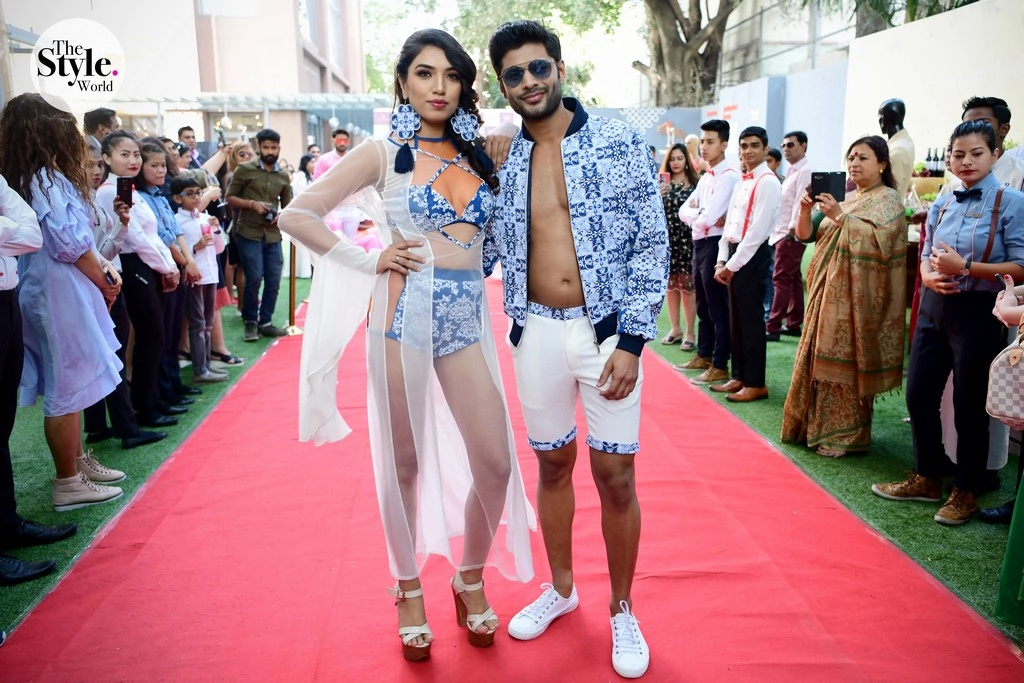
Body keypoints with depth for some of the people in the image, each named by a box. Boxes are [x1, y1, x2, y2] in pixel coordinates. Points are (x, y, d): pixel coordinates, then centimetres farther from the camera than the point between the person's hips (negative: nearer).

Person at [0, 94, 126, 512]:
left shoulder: (34, 177, 14)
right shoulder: (46, 179, -15)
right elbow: (71, 245, -19)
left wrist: (103, 269, 2)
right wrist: (105, 282, -5)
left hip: (61, 290, 10)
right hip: (61, 293, -10)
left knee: (70, 383, 18)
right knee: (68, 387, -3)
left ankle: (78, 461, 32)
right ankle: (68, 484, 7)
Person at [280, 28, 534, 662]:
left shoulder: (479, 152, 13)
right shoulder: (384, 153, 2)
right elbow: (296, 215, 0)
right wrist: (369, 260, -6)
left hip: (468, 317, 4)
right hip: (405, 313, -3)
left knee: (496, 463, 2)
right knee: (405, 463, 7)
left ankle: (471, 579, 26)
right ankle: (409, 591, 28)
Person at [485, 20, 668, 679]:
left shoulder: (620, 142, -4)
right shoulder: (501, 162, 6)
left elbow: (653, 245, -5)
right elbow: (476, 249, 12)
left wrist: (632, 341, -12)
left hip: (607, 330, -3)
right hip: (537, 332, 3)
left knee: (615, 476, 3)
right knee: (553, 464, 15)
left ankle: (622, 610, 26)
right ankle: (561, 588, 37)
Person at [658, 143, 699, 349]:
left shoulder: (695, 183, -1)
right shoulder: (661, 183, 7)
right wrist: (658, 197, -14)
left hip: (687, 240, -3)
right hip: (666, 239, 3)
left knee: (687, 286, -2)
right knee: (670, 285, 9)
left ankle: (690, 332, 5)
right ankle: (675, 328, 22)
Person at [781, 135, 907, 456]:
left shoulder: (888, 200, -2)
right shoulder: (844, 200, 18)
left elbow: (880, 241, -19)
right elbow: (806, 234, 11)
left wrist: (839, 217, -23)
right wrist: (805, 209, -8)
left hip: (857, 296, -7)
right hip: (828, 292, 7)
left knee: (847, 363, -5)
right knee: (823, 358, 7)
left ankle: (846, 435, 4)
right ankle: (819, 426, 17)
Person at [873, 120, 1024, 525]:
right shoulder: (941, 206, 9)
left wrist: (965, 268, -21)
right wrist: (930, 275, -7)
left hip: (977, 312, -6)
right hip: (934, 308, 6)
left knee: (969, 406, 5)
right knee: (918, 396, 10)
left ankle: (966, 492, 23)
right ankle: (927, 479, 29)